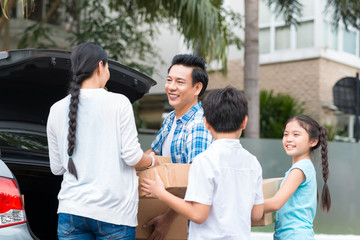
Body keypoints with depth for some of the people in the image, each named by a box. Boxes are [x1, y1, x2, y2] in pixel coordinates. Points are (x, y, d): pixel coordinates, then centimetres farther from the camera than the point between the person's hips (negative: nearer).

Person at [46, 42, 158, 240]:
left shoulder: (57, 110, 6)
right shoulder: (118, 103, -6)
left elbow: (57, 168, 12)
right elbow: (131, 156, -8)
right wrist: (152, 161, 12)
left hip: (71, 210, 4)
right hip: (114, 212, -3)